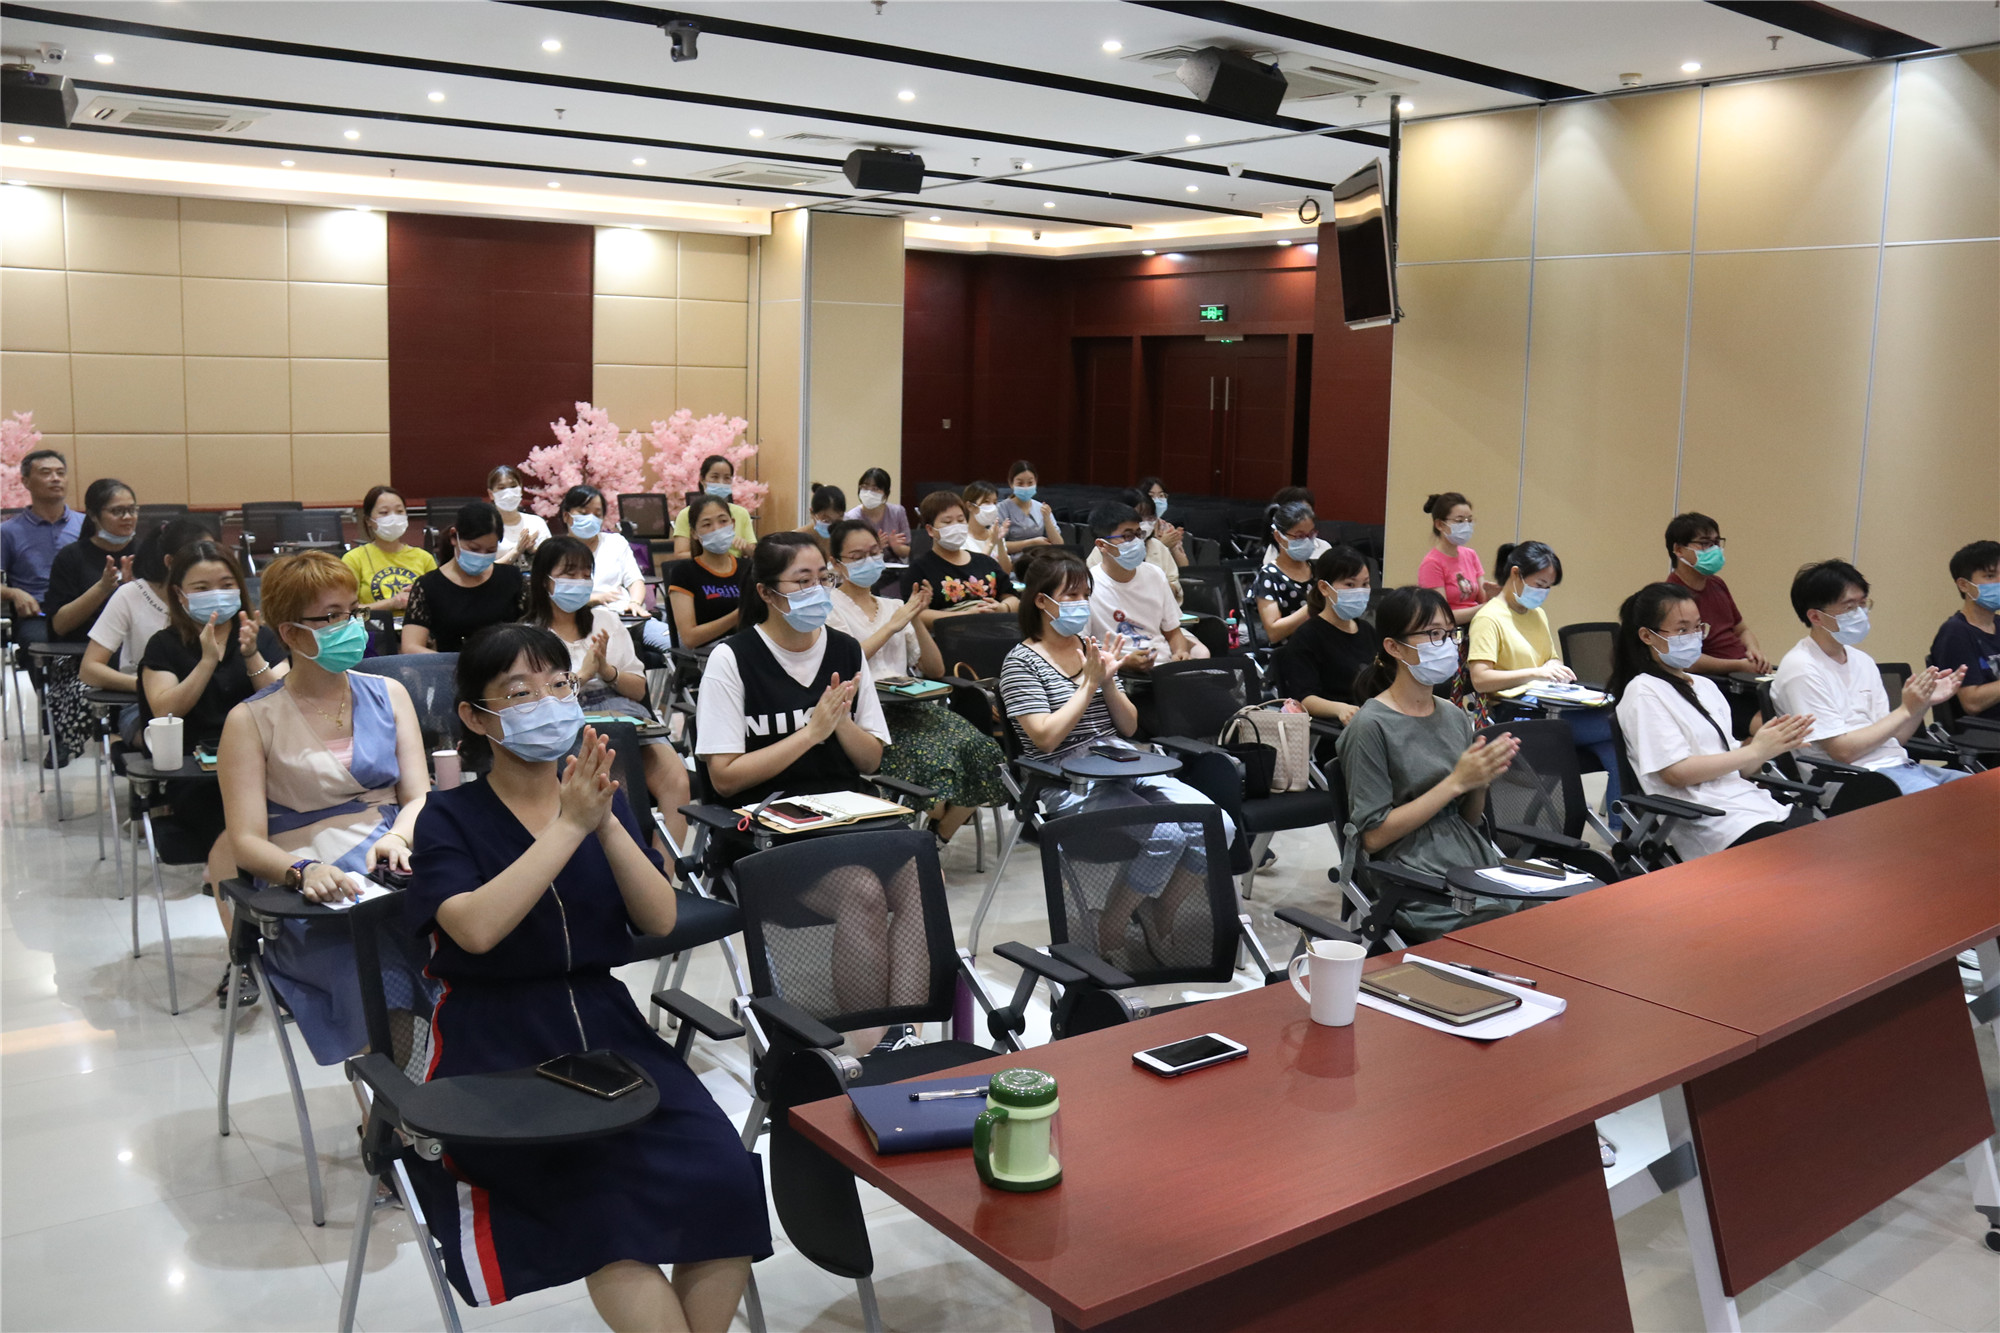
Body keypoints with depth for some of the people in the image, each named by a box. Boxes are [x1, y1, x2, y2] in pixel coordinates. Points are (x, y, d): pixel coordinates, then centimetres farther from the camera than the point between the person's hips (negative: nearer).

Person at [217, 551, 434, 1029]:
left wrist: (398, 838, -15)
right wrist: (304, 871, -22)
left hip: (396, 874, 3)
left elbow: (419, 796, 9)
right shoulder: (252, 720, 7)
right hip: (312, 898, -3)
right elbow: (247, 842, 0)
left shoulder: (389, 695, 17)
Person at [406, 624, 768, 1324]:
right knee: (613, 1201, -27)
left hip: (606, 1024, 4)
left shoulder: (606, 799, 12)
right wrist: (570, 825, -19)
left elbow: (660, 920, -1)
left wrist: (607, 821, -14)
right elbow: (476, 928, -20)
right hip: (497, 1049, -3)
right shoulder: (450, 816, 0)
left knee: (723, 1176, -20)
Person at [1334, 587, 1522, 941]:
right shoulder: (1371, 725, -8)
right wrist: (1456, 781, -12)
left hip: (1476, 862, 7)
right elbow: (1374, 835, -12)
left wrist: (1482, 780, -3)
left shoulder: (1455, 716, 14)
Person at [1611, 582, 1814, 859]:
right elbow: (1676, 771, -12)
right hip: (1710, 822, -8)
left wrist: (1772, 744, 1)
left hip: (1751, 801, 8)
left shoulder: (1706, 686, 23)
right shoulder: (1644, 693, -2)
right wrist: (1755, 751, -8)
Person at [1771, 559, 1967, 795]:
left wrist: (1925, 703, 1)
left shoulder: (1862, 661, 16)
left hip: (1901, 766, 9)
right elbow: (1842, 750, -15)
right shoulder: (1802, 670, -12)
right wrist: (1906, 710, -10)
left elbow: (1890, 737, 17)